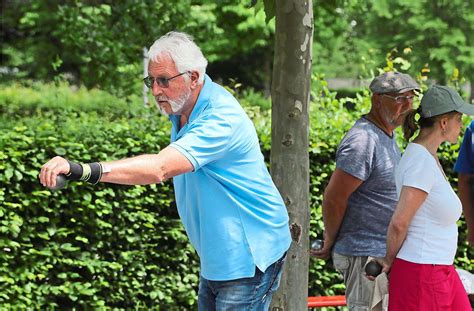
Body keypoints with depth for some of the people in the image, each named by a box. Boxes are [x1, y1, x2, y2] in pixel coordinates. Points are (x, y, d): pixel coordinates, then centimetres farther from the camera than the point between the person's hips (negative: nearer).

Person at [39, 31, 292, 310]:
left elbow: (160, 168, -40)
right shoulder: (181, 109, 5)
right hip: (216, 256, 10)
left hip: (248, 257, -10)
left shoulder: (222, 118, -28)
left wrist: (82, 170, -48)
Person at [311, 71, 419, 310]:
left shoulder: (386, 135, 13)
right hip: (365, 254, -10)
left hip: (384, 254, 10)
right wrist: (330, 244, -7)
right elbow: (334, 198, -20)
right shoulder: (363, 140, -20)